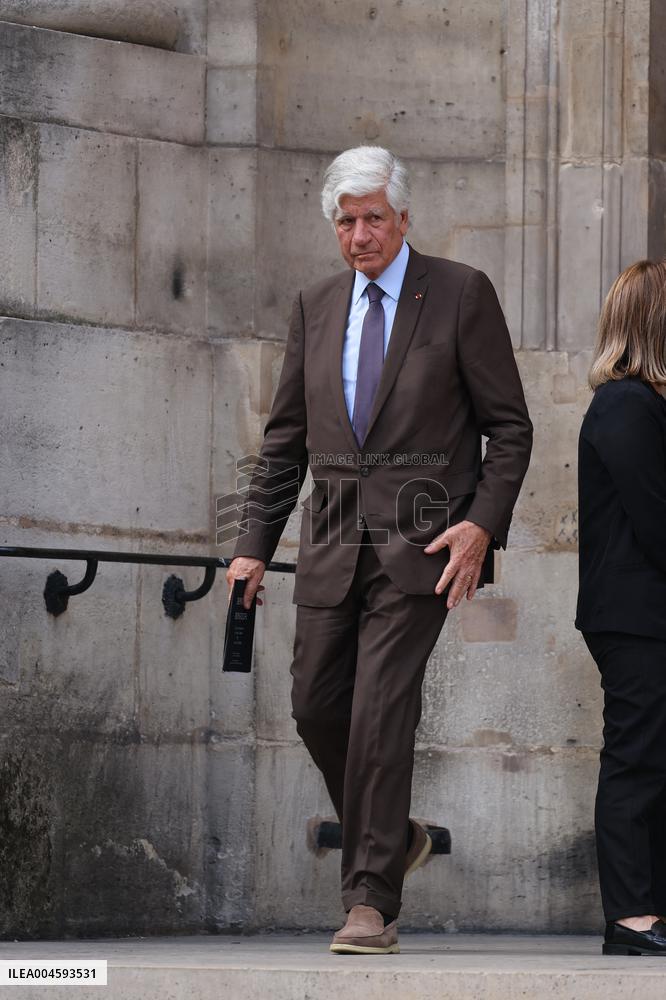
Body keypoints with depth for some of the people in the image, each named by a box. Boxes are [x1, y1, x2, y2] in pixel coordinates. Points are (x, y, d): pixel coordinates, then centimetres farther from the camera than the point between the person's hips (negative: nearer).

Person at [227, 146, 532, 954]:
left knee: (381, 711, -12)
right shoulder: (315, 308, 13)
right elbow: (285, 437, 16)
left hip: (420, 541, -5)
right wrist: (255, 544, 8)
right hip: (333, 538, 5)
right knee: (316, 705, 5)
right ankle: (393, 838, 29)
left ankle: (372, 902, -8)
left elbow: (510, 427, 0)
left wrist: (482, 525, -13)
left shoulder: (461, 294, -1)